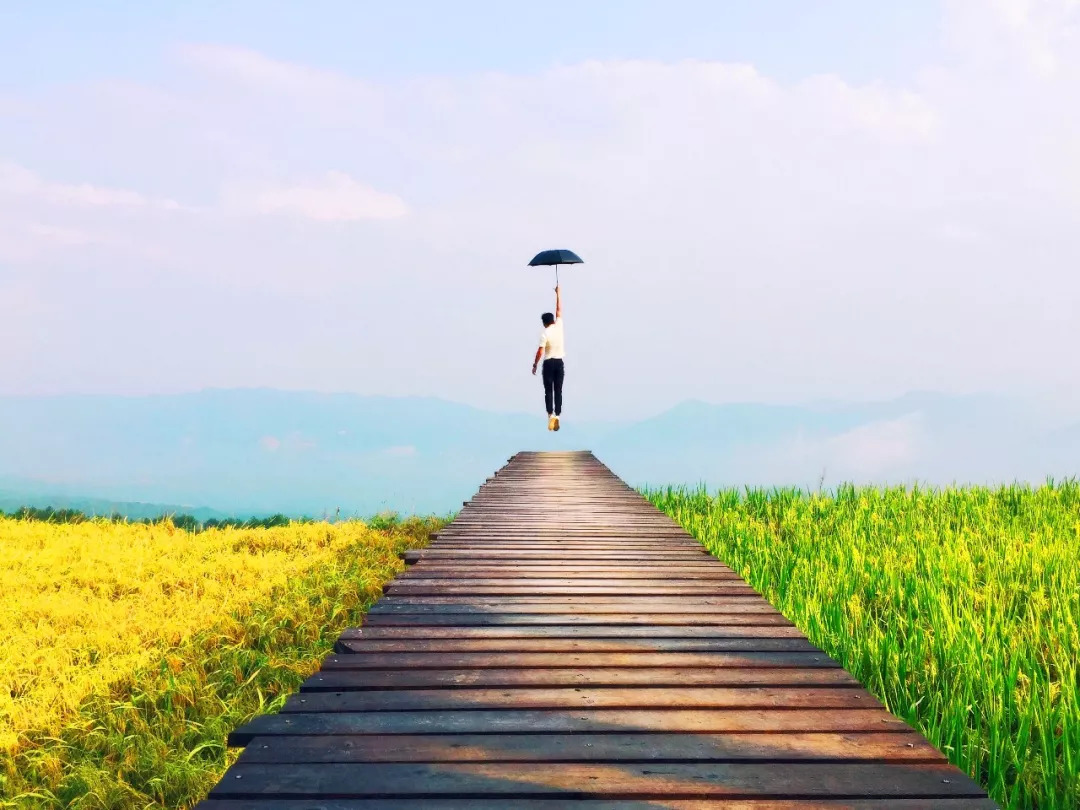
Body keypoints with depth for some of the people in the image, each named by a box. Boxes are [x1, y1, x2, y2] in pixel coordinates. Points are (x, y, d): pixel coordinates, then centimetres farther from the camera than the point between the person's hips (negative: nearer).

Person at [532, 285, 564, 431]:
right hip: (559, 363, 4)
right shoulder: (559, 326, 0)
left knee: (548, 391, 0)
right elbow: (559, 310, 11)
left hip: (549, 363, -3)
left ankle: (550, 414, -13)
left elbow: (540, 352, -14)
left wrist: (534, 365, -4)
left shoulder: (544, 334, -10)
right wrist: (558, 293, 18)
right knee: (558, 390, 5)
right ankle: (557, 415, -1)